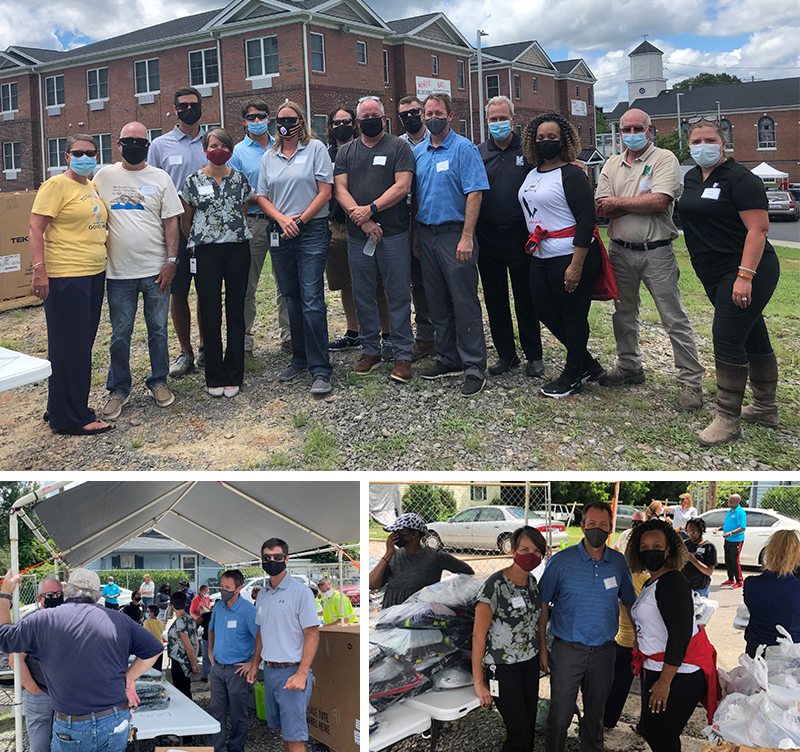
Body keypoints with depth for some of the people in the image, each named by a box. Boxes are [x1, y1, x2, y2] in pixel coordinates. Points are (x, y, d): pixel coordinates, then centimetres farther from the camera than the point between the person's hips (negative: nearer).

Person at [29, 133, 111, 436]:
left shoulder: (93, 186, 16)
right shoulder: (55, 185, -8)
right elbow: (36, 229, -13)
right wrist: (39, 270, -23)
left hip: (94, 275, 9)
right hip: (65, 277, -9)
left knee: (82, 346, 14)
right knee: (70, 348, -3)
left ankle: (59, 409, 27)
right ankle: (71, 419, 5)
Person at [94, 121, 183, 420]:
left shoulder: (160, 178, 5)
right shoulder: (104, 176, 6)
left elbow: (171, 221, 3)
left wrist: (171, 260, -5)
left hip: (156, 270, 0)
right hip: (119, 271, 0)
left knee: (158, 328, 7)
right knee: (120, 334, 5)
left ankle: (158, 381, 23)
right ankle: (119, 389, 17)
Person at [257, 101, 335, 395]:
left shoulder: (315, 148, 2)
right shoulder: (269, 157, 14)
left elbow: (325, 191, -4)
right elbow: (262, 197, 13)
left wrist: (300, 220, -8)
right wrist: (282, 219, -6)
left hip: (312, 231, -5)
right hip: (279, 235, 5)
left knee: (312, 300, -11)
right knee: (292, 298, 11)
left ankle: (320, 369, -8)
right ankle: (300, 359, 22)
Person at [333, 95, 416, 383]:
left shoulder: (399, 147, 4)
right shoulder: (346, 152, 13)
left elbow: (402, 187, -7)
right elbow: (340, 189, 3)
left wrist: (370, 210, -15)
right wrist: (360, 217, -12)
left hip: (394, 234, -3)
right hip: (357, 235, 4)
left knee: (398, 294, -2)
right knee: (363, 294, 8)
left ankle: (402, 355, 4)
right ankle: (370, 351, 19)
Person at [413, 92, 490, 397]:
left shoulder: (464, 149, -6)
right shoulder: (418, 152, 13)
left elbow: (474, 194, -13)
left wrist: (467, 237, -20)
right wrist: (415, 234, 12)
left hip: (454, 234, -7)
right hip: (426, 234, 7)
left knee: (464, 302, -6)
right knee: (437, 302, 11)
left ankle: (474, 367, -1)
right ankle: (449, 360, 22)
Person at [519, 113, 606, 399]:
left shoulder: (571, 174, -11)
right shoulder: (533, 173, 13)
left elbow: (586, 220, -16)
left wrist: (576, 265, -21)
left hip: (571, 257, -9)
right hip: (541, 257, 9)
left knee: (573, 315, 2)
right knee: (545, 311, 12)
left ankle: (573, 376, 17)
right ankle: (588, 365, 27)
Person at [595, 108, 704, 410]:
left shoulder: (664, 159, -4)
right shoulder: (612, 165, 12)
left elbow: (659, 201, -19)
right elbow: (601, 208, -1)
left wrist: (618, 202, -9)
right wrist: (640, 204, -14)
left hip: (656, 252, -5)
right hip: (620, 251, 5)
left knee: (674, 318, -4)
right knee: (623, 314, 15)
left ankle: (692, 380, 3)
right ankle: (629, 366, 32)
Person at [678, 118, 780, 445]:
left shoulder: (740, 179, -14)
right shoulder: (691, 178, 11)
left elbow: (758, 228, -20)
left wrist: (745, 276, -27)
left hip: (747, 272, -9)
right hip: (716, 276, 9)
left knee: (727, 338, -13)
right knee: (752, 337, 15)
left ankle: (728, 419, -6)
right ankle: (765, 409, 25)